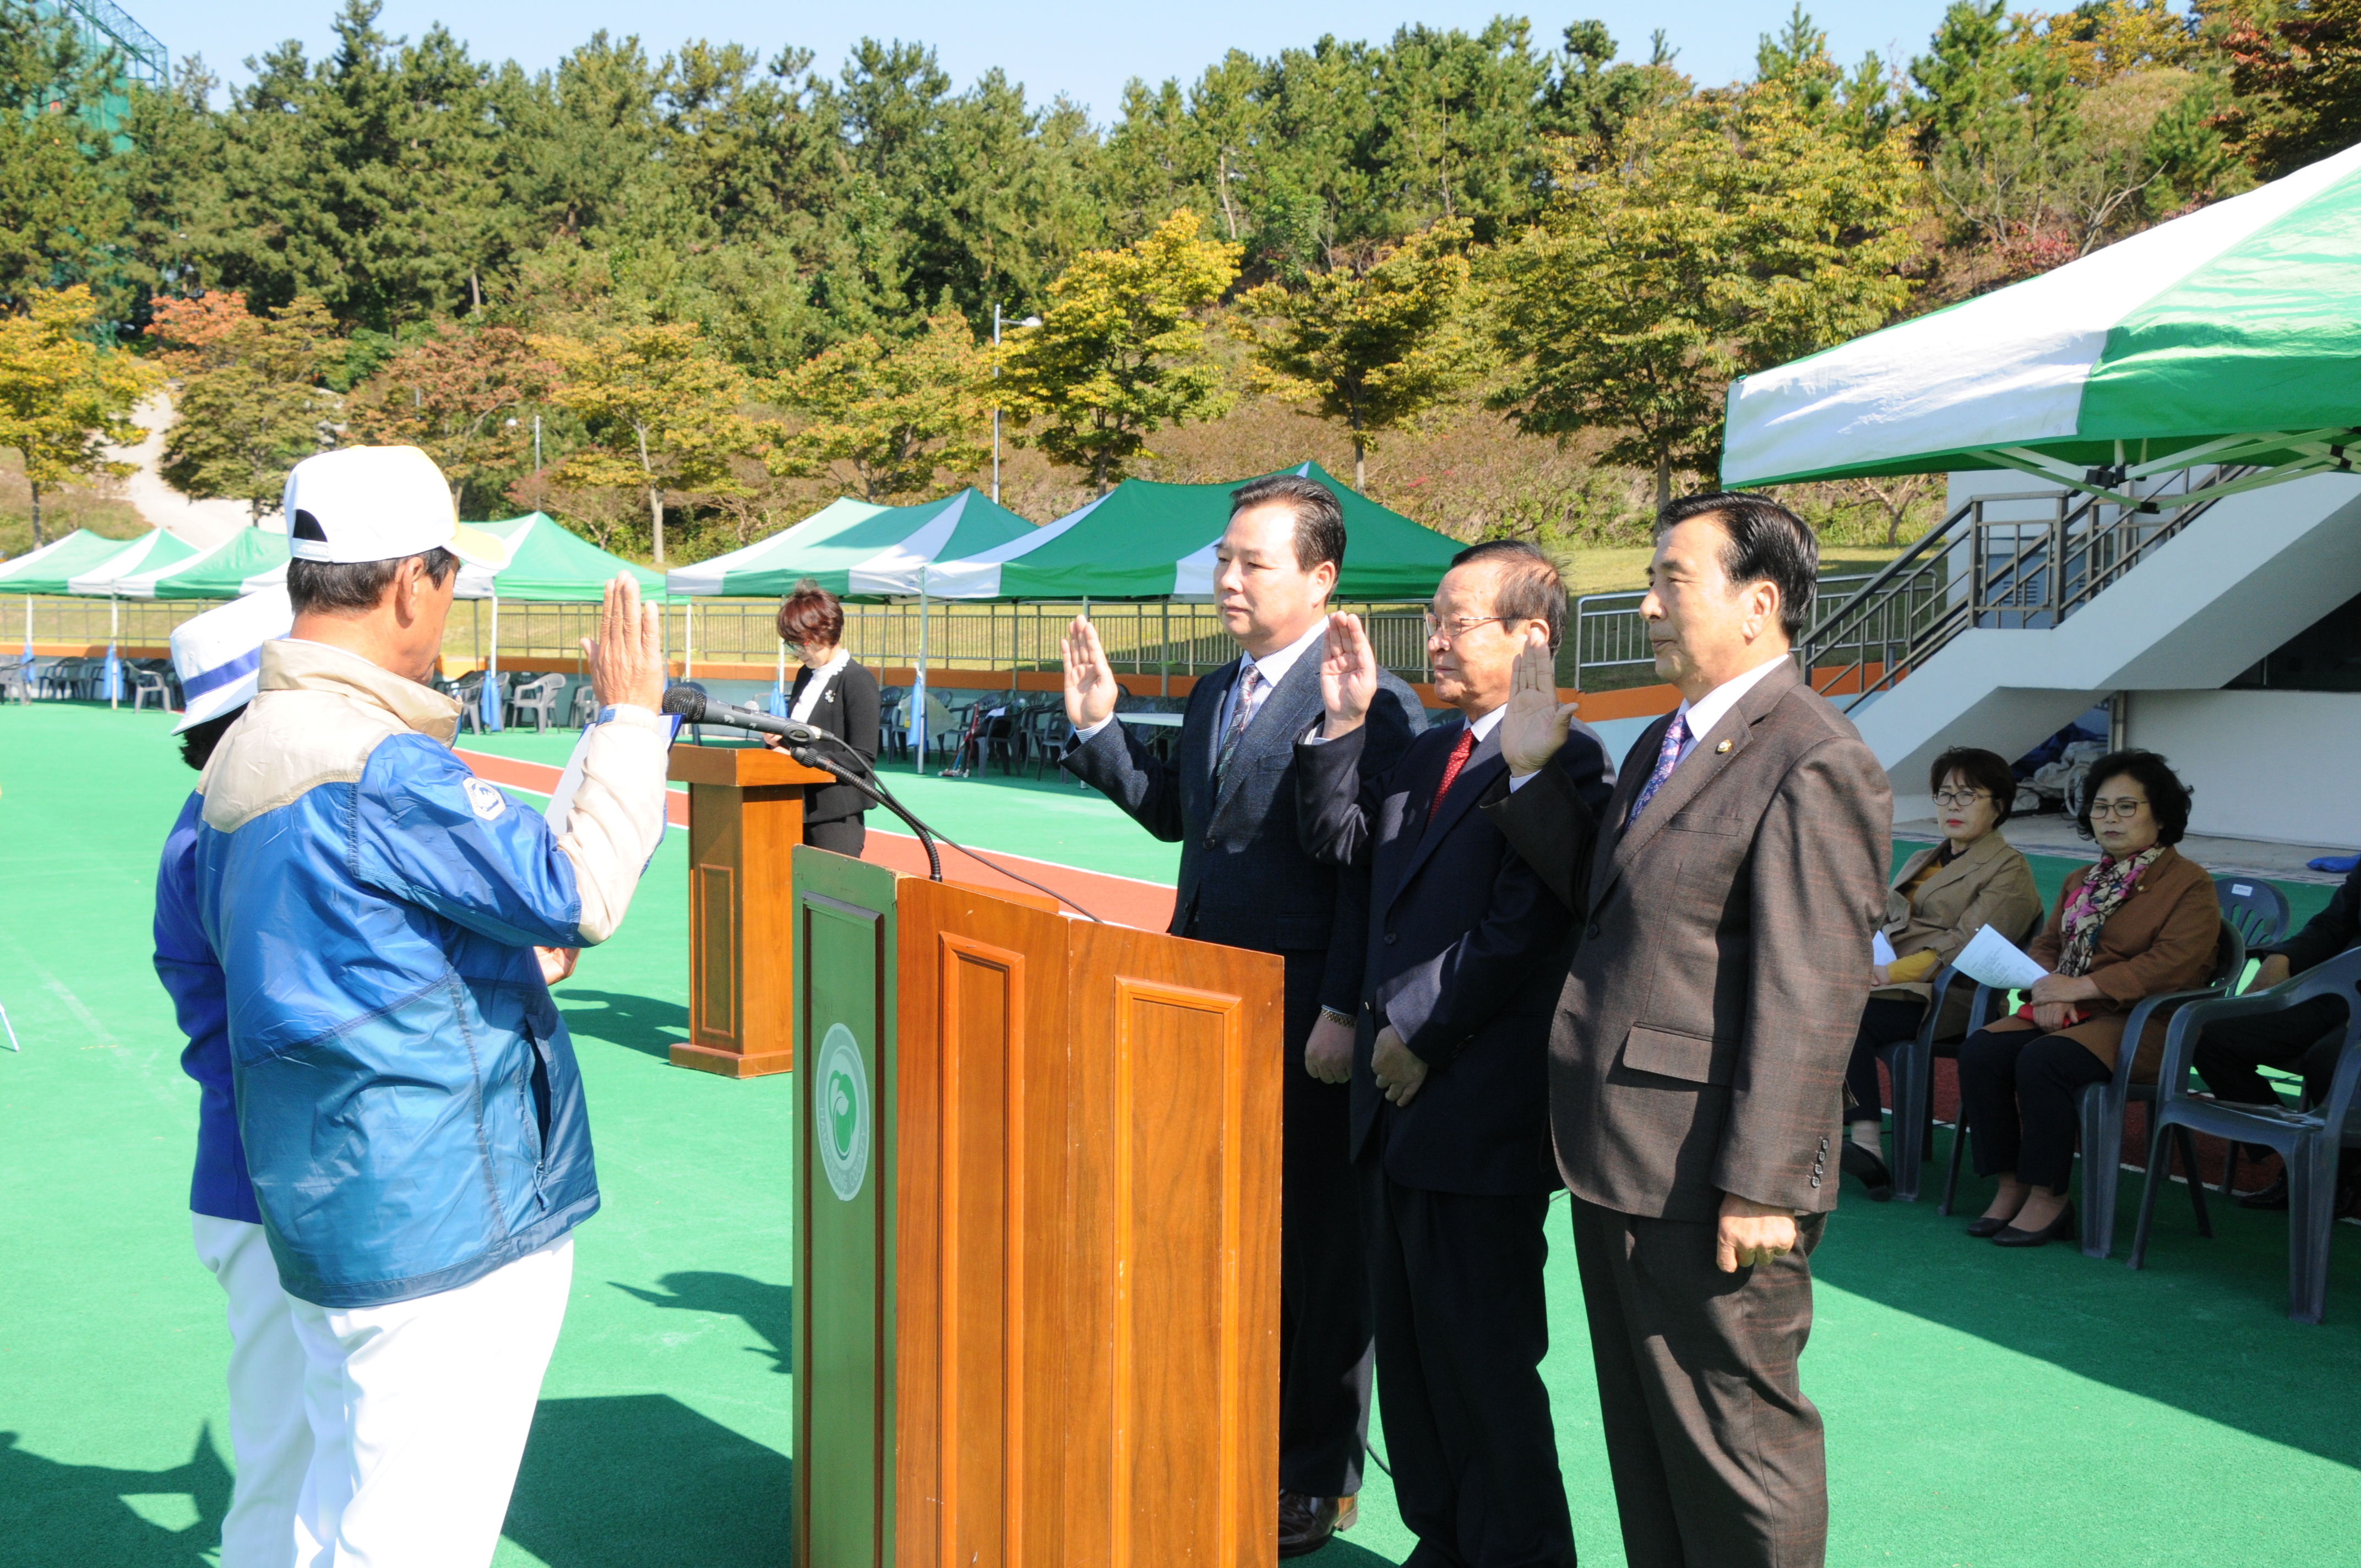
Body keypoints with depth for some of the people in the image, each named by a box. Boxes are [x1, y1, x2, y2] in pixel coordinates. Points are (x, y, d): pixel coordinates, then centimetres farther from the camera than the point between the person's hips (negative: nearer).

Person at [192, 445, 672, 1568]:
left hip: (324, 1221, 10)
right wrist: (630, 720, -9)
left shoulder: (240, 764, 11)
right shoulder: (382, 769, -21)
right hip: (446, 1229, -10)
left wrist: (507, 960, 27)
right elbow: (581, 894, -20)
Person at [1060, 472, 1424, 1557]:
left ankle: (1316, 1482, 18)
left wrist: (1343, 1015, -20)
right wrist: (1098, 727, 12)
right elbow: (1175, 814, 22)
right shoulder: (1213, 696, 13)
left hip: (1307, 1024, -8)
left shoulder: (1372, 703, -14)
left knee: (1316, 1251, 5)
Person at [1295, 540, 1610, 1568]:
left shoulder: (1564, 763, -13)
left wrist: (1423, 1039, -12)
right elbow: (1339, 844, 16)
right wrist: (1341, 727, 5)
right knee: (1410, 1344, 16)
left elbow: (1520, 932, -18)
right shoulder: (1427, 755, 14)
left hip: (1480, 1115, -8)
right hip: (1396, 1101, 9)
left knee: (1485, 1358, 2)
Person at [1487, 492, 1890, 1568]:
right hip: (1619, 1163, 10)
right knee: (1644, 1437, 20)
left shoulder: (1811, 764, -17)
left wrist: (1762, 1186, -23)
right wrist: (1533, 774, 10)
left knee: (1737, 1446, 4)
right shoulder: (1663, 744, 15)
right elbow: (1604, 900, 21)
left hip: (1706, 1185, -10)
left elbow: (1810, 999, -21)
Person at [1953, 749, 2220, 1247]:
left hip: (2141, 1021, -7)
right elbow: (2045, 944, 19)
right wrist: (2047, 988, -6)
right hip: (2068, 1015, 7)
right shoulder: (2082, 881, 22)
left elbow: (2169, 966, -16)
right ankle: (2010, 1187, -13)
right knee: (1980, 1051, -19)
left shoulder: (2191, 885, -3)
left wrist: (2080, 987, -20)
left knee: (2041, 1061, -32)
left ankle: (2048, 1200, -19)